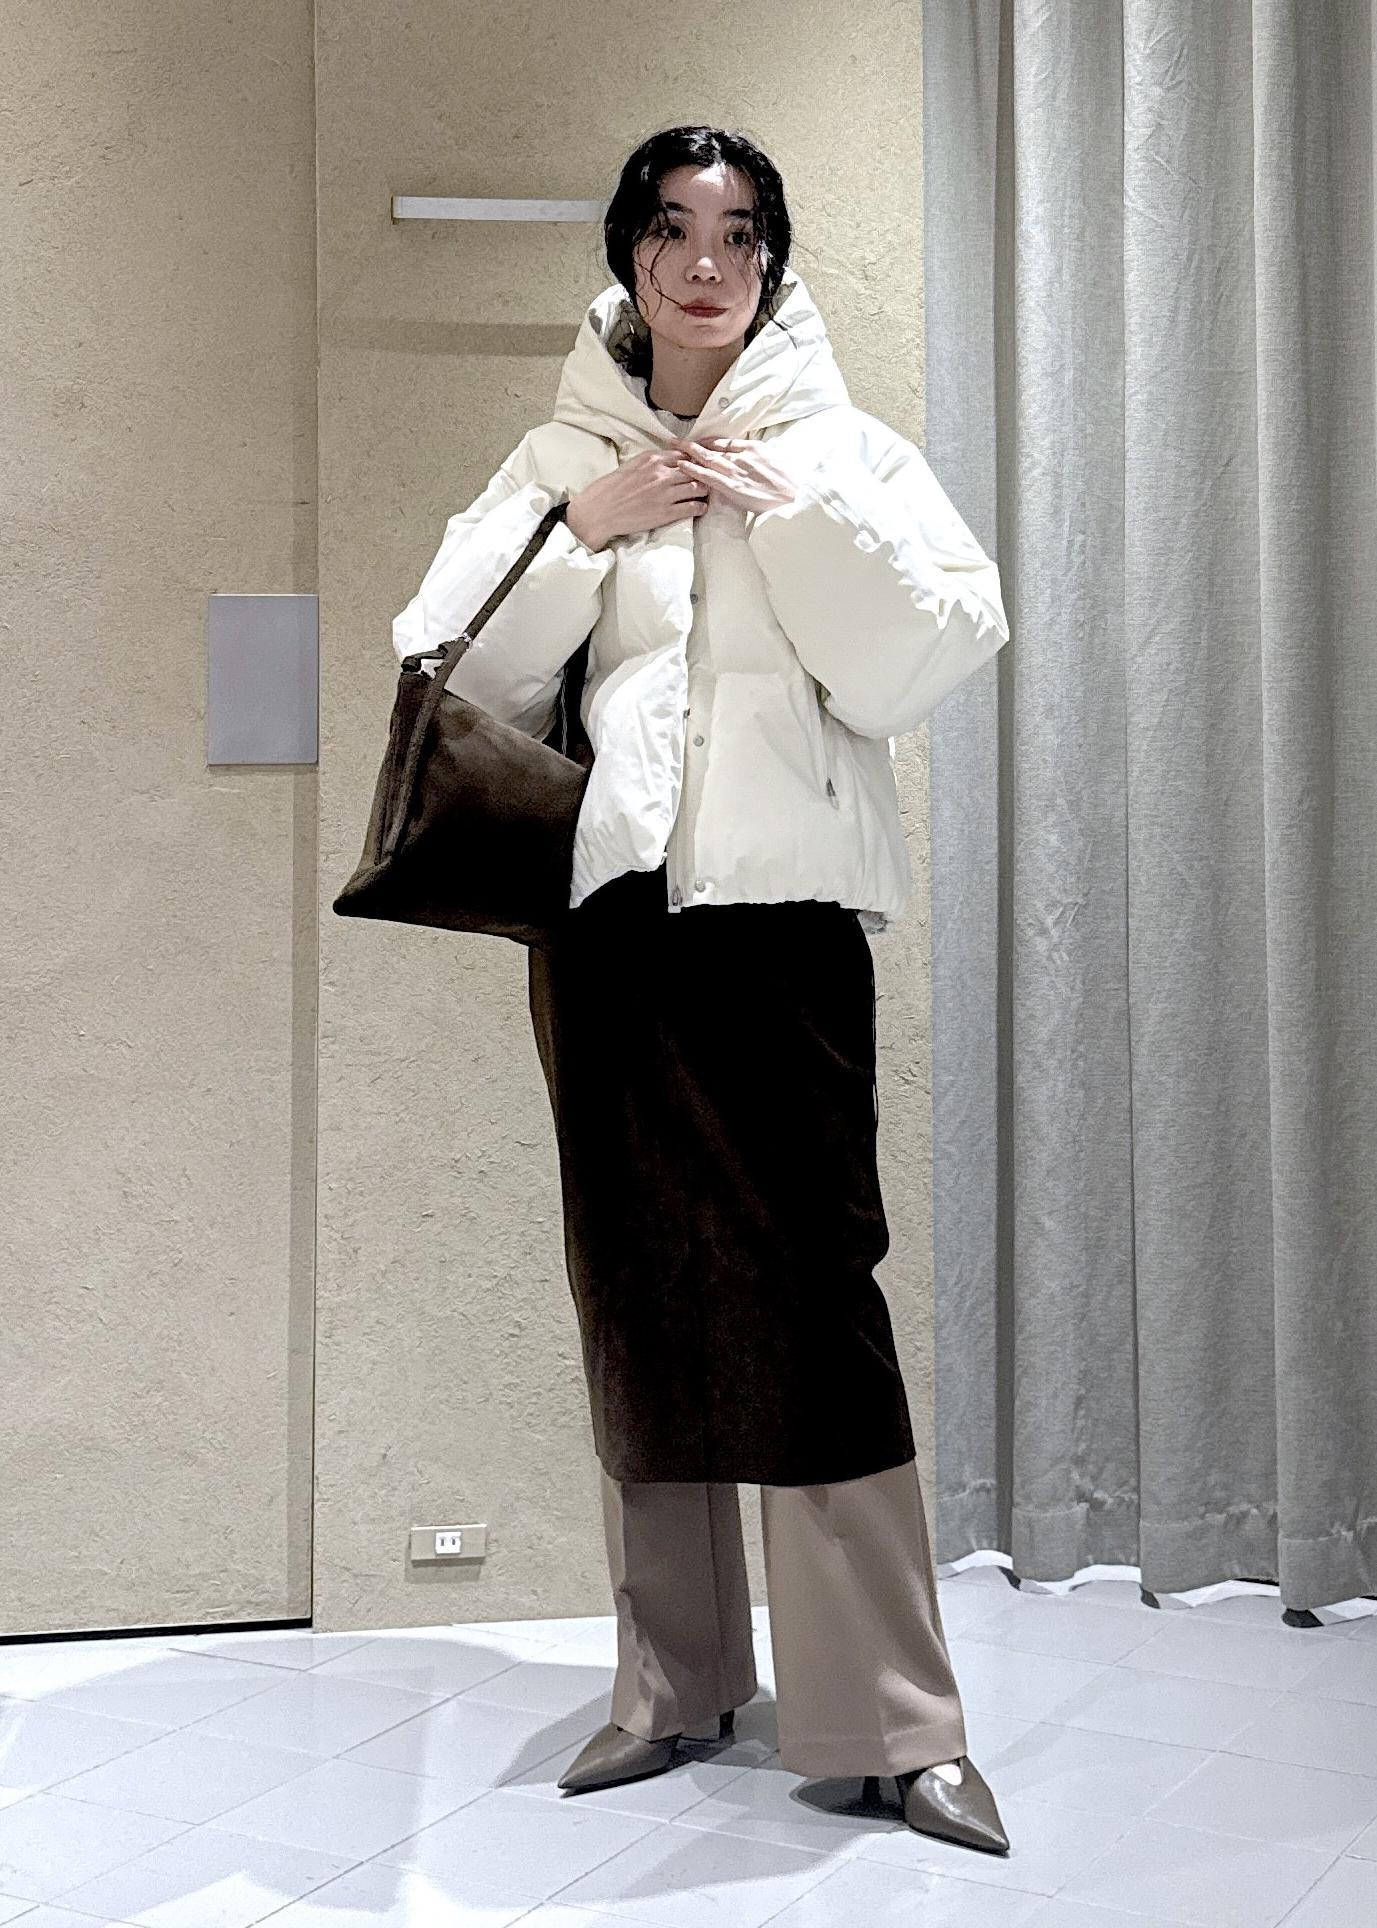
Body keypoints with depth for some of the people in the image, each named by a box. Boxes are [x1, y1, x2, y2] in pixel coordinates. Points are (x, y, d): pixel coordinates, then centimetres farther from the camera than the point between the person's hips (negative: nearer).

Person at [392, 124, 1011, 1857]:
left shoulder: (842, 448, 10)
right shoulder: (560, 455, 16)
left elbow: (931, 660, -3)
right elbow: (451, 671, 6)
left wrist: (792, 513, -9)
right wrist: (580, 531, -4)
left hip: (780, 903, -2)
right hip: (603, 903, 3)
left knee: (808, 1292, -8)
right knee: (637, 1293, 7)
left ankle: (896, 1723, 1)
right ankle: (675, 1682, 19)